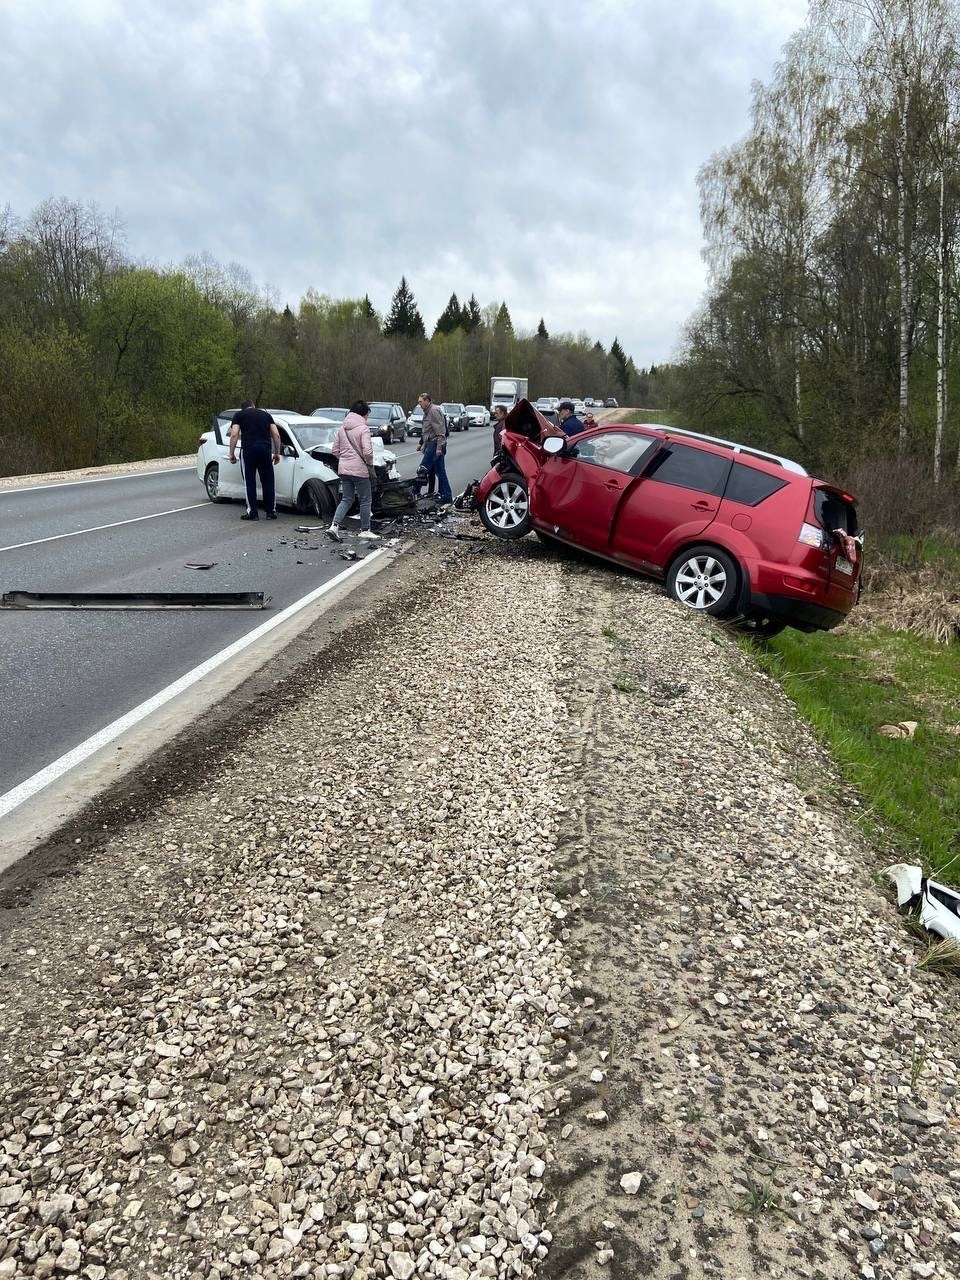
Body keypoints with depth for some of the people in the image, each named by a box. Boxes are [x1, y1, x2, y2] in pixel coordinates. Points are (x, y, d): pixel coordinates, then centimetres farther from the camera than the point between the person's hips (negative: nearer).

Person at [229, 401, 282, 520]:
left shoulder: (239, 415, 15)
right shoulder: (266, 414, 23)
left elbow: (234, 435, 2)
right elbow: (276, 435, 14)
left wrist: (232, 454, 7)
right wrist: (277, 453, 19)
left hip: (248, 450, -2)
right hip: (265, 449, 2)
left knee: (249, 482, 4)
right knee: (268, 482, 10)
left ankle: (252, 512, 4)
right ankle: (271, 511, 12)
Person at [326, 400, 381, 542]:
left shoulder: (341, 428, 9)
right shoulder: (363, 429, -12)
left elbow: (334, 450, 10)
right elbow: (367, 451, -19)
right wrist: (370, 464, -2)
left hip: (343, 468, 7)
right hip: (359, 469, -6)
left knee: (346, 499, 14)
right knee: (365, 500, 8)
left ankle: (334, 526, 0)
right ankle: (365, 531, 14)